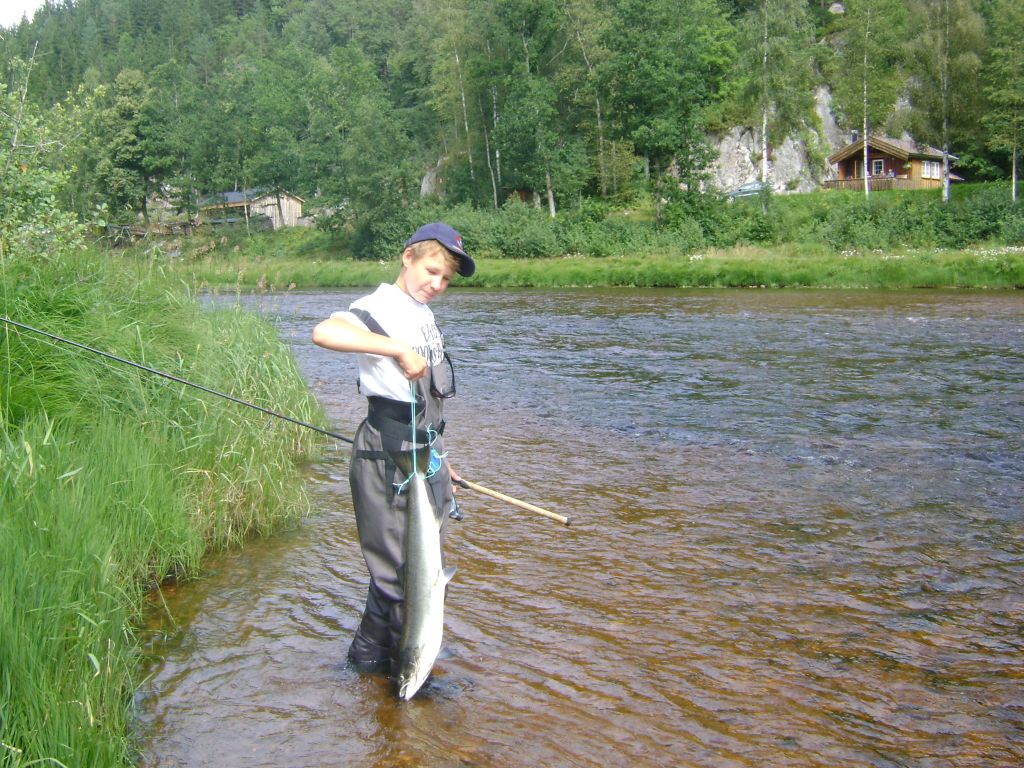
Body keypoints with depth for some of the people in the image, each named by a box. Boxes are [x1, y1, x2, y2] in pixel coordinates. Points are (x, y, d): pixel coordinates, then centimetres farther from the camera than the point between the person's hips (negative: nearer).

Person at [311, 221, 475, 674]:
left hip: (425, 453, 10)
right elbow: (324, 332, -37)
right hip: (390, 455, -10)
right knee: (399, 568, -4)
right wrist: (399, 348, -39)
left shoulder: (422, 313, 16)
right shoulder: (382, 306, -14)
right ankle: (372, 657, 14)